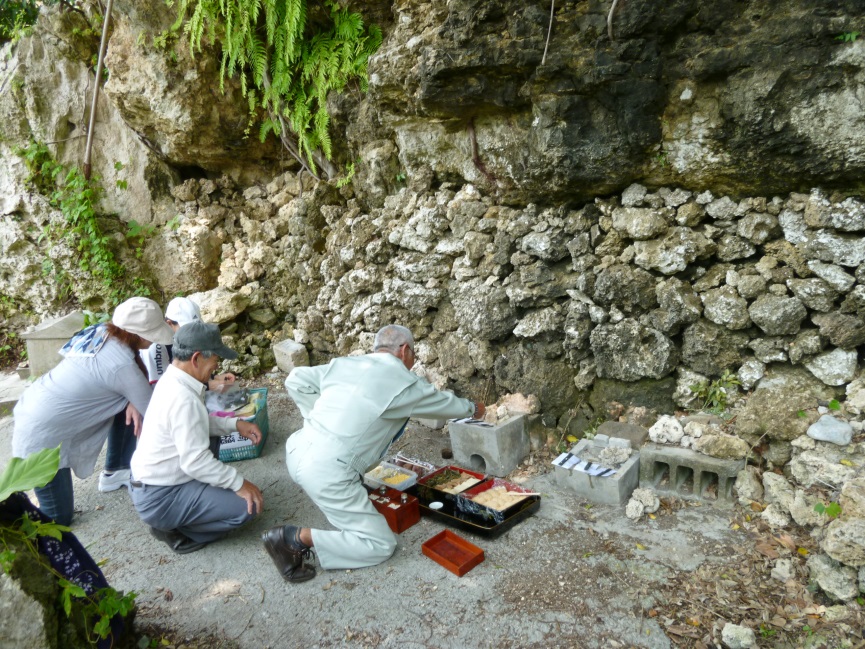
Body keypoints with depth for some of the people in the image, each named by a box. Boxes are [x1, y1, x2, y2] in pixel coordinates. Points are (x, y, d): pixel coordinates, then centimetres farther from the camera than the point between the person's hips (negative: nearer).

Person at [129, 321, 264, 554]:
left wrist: (235, 424, 3)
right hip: (159, 499, -10)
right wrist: (240, 483, -20)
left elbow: (197, 423, 15)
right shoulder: (184, 399, -28)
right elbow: (195, 462, -28)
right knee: (248, 504, -16)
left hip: (147, 482, 10)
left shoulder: (171, 380, 2)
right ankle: (173, 528, 1)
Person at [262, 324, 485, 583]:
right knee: (382, 544, 4)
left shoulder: (344, 363, 11)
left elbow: (295, 380, 9)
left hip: (296, 452, 8)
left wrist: (318, 417, 14)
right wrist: (472, 408, 34)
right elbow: (443, 402, 14)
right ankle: (297, 538, -7)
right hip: (326, 472, -8)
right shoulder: (404, 382, -3)